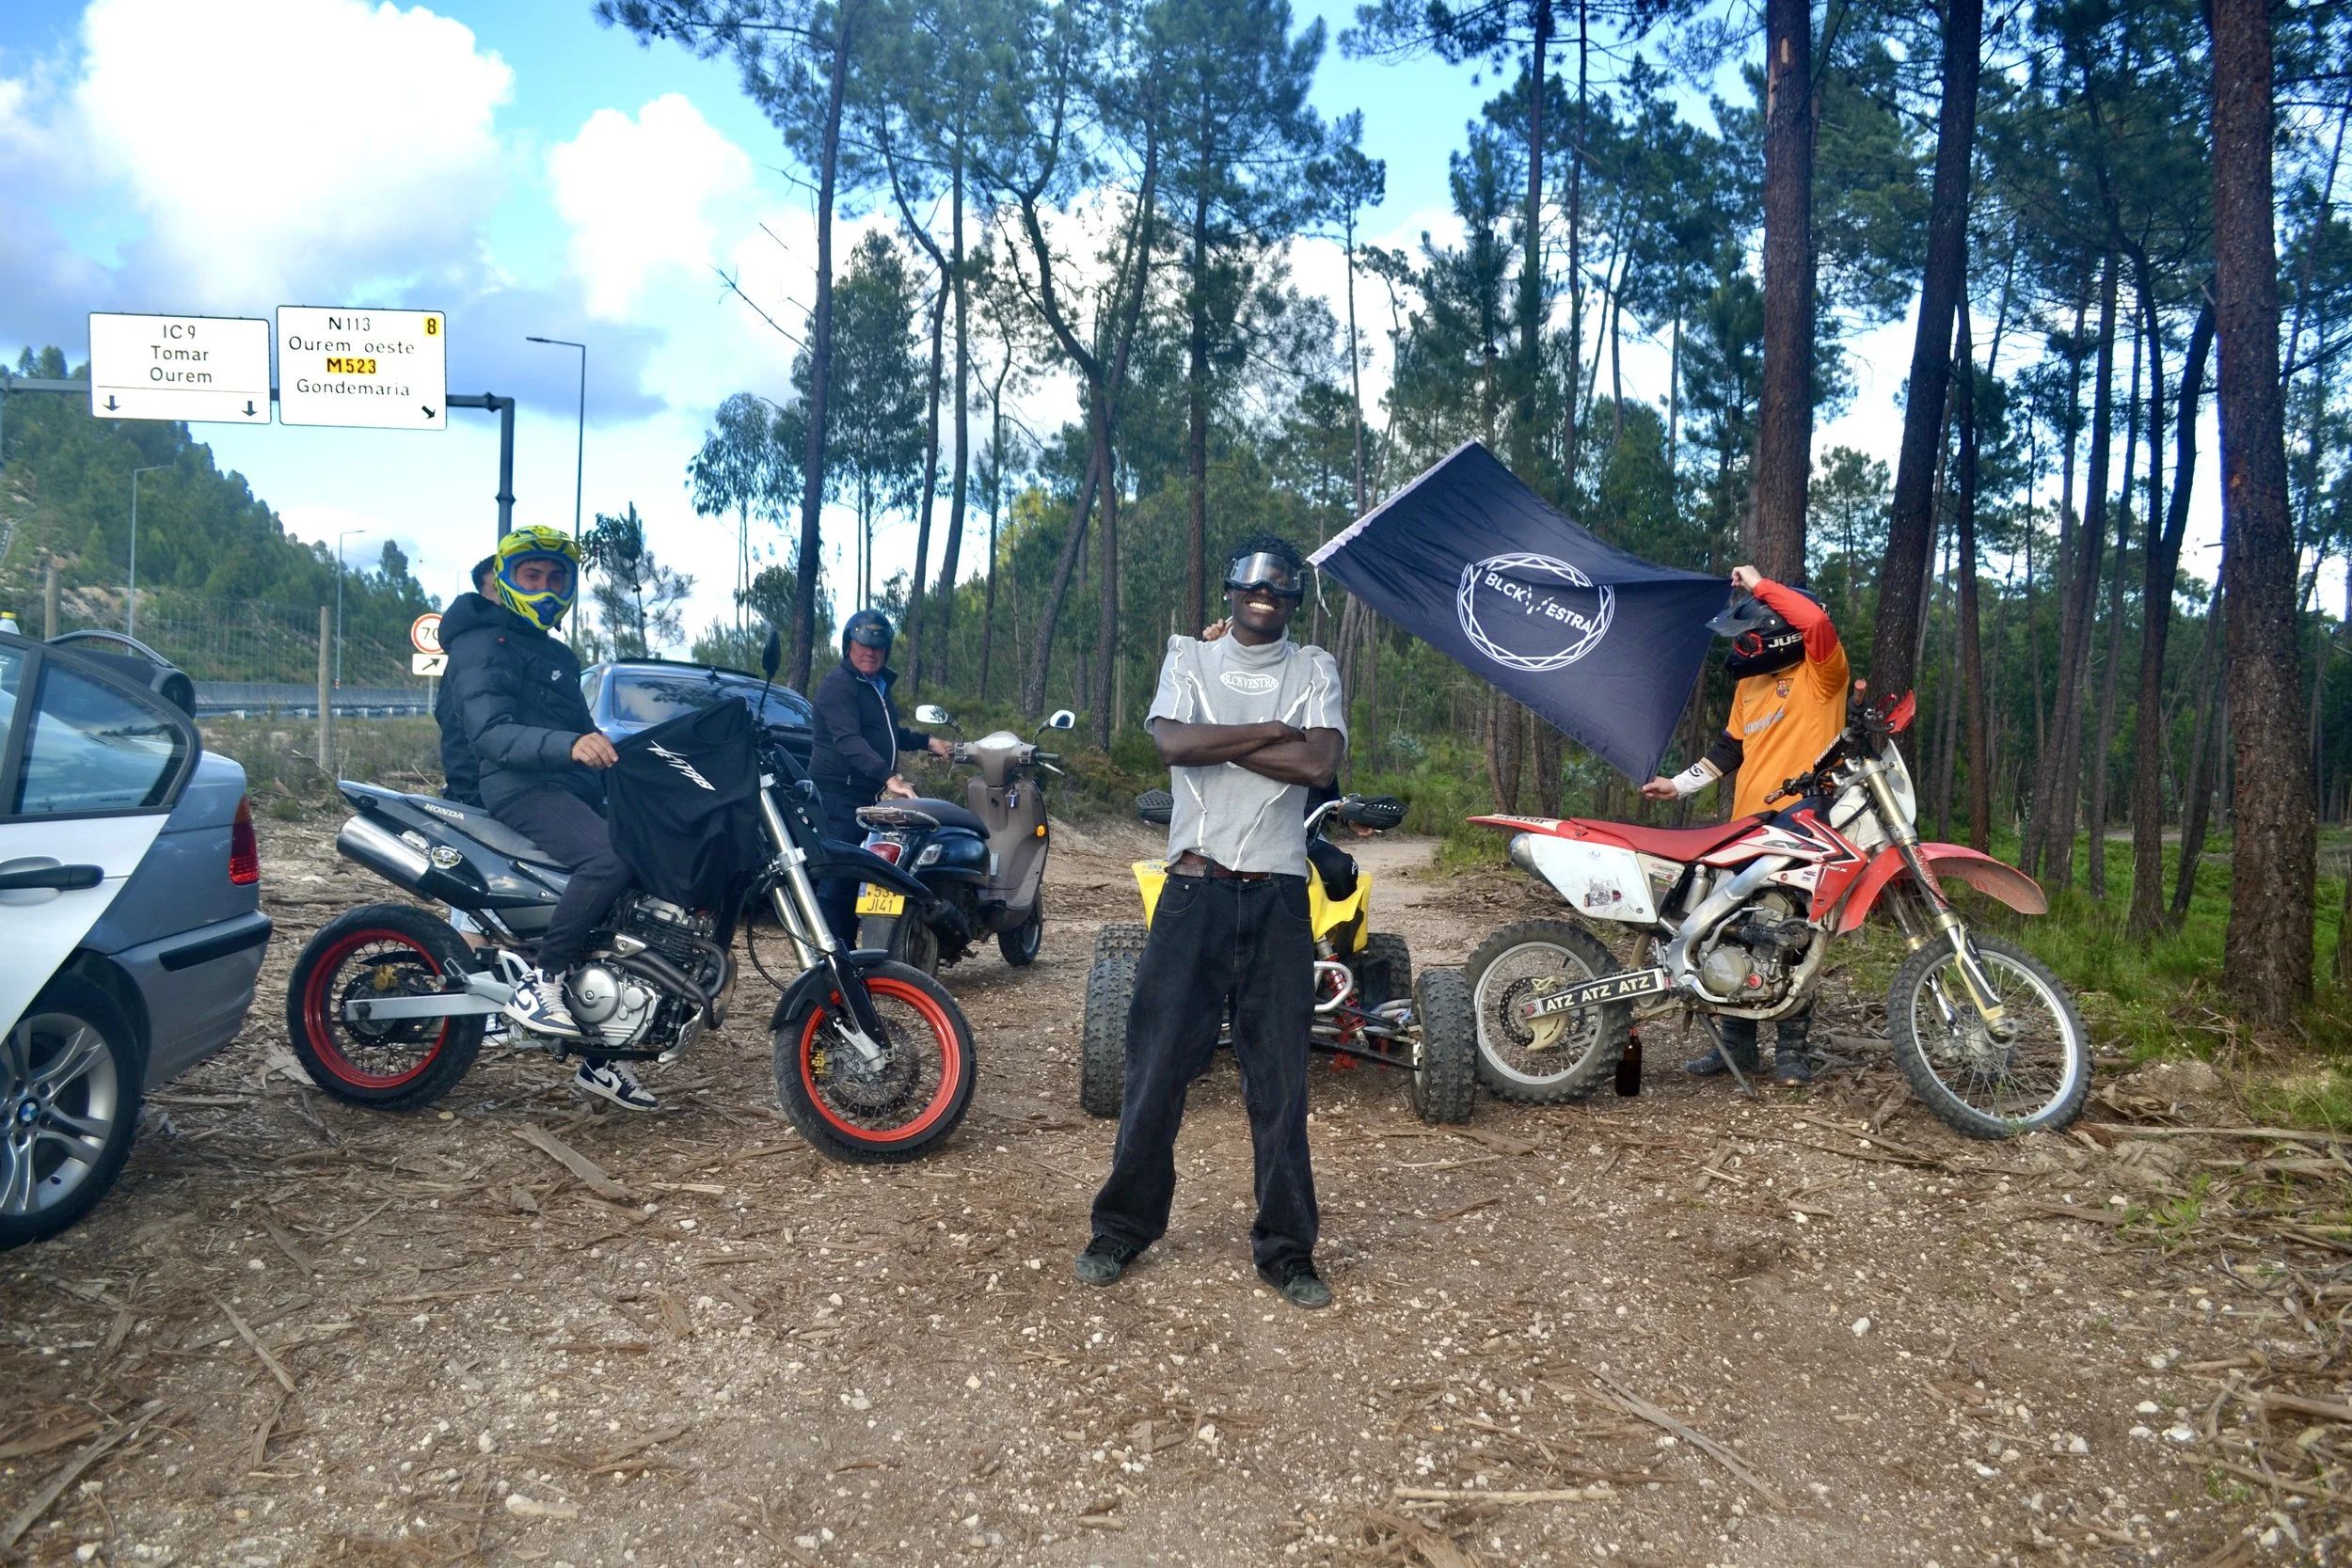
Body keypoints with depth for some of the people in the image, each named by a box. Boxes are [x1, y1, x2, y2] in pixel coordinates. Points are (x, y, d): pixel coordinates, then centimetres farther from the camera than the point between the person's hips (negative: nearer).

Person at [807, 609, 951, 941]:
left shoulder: (879, 684, 20)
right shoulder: (838, 684, -11)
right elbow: (848, 740, -27)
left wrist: (926, 741, 27)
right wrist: (888, 776, -38)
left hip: (870, 796, 9)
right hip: (840, 795, -9)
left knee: (859, 878, 11)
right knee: (838, 880, -13)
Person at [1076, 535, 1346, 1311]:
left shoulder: (1315, 669, 9)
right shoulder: (1188, 657, 9)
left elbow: (1320, 764, -9)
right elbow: (1172, 743, -11)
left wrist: (1215, 742, -9)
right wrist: (1274, 731, -9)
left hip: (1277, 896, 1)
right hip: (1195, 890, 0)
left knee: (1280, 1080, 5)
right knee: (1156, 1065, 3)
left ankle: (1286, 1249, 15)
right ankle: (1123, 1227, 19)